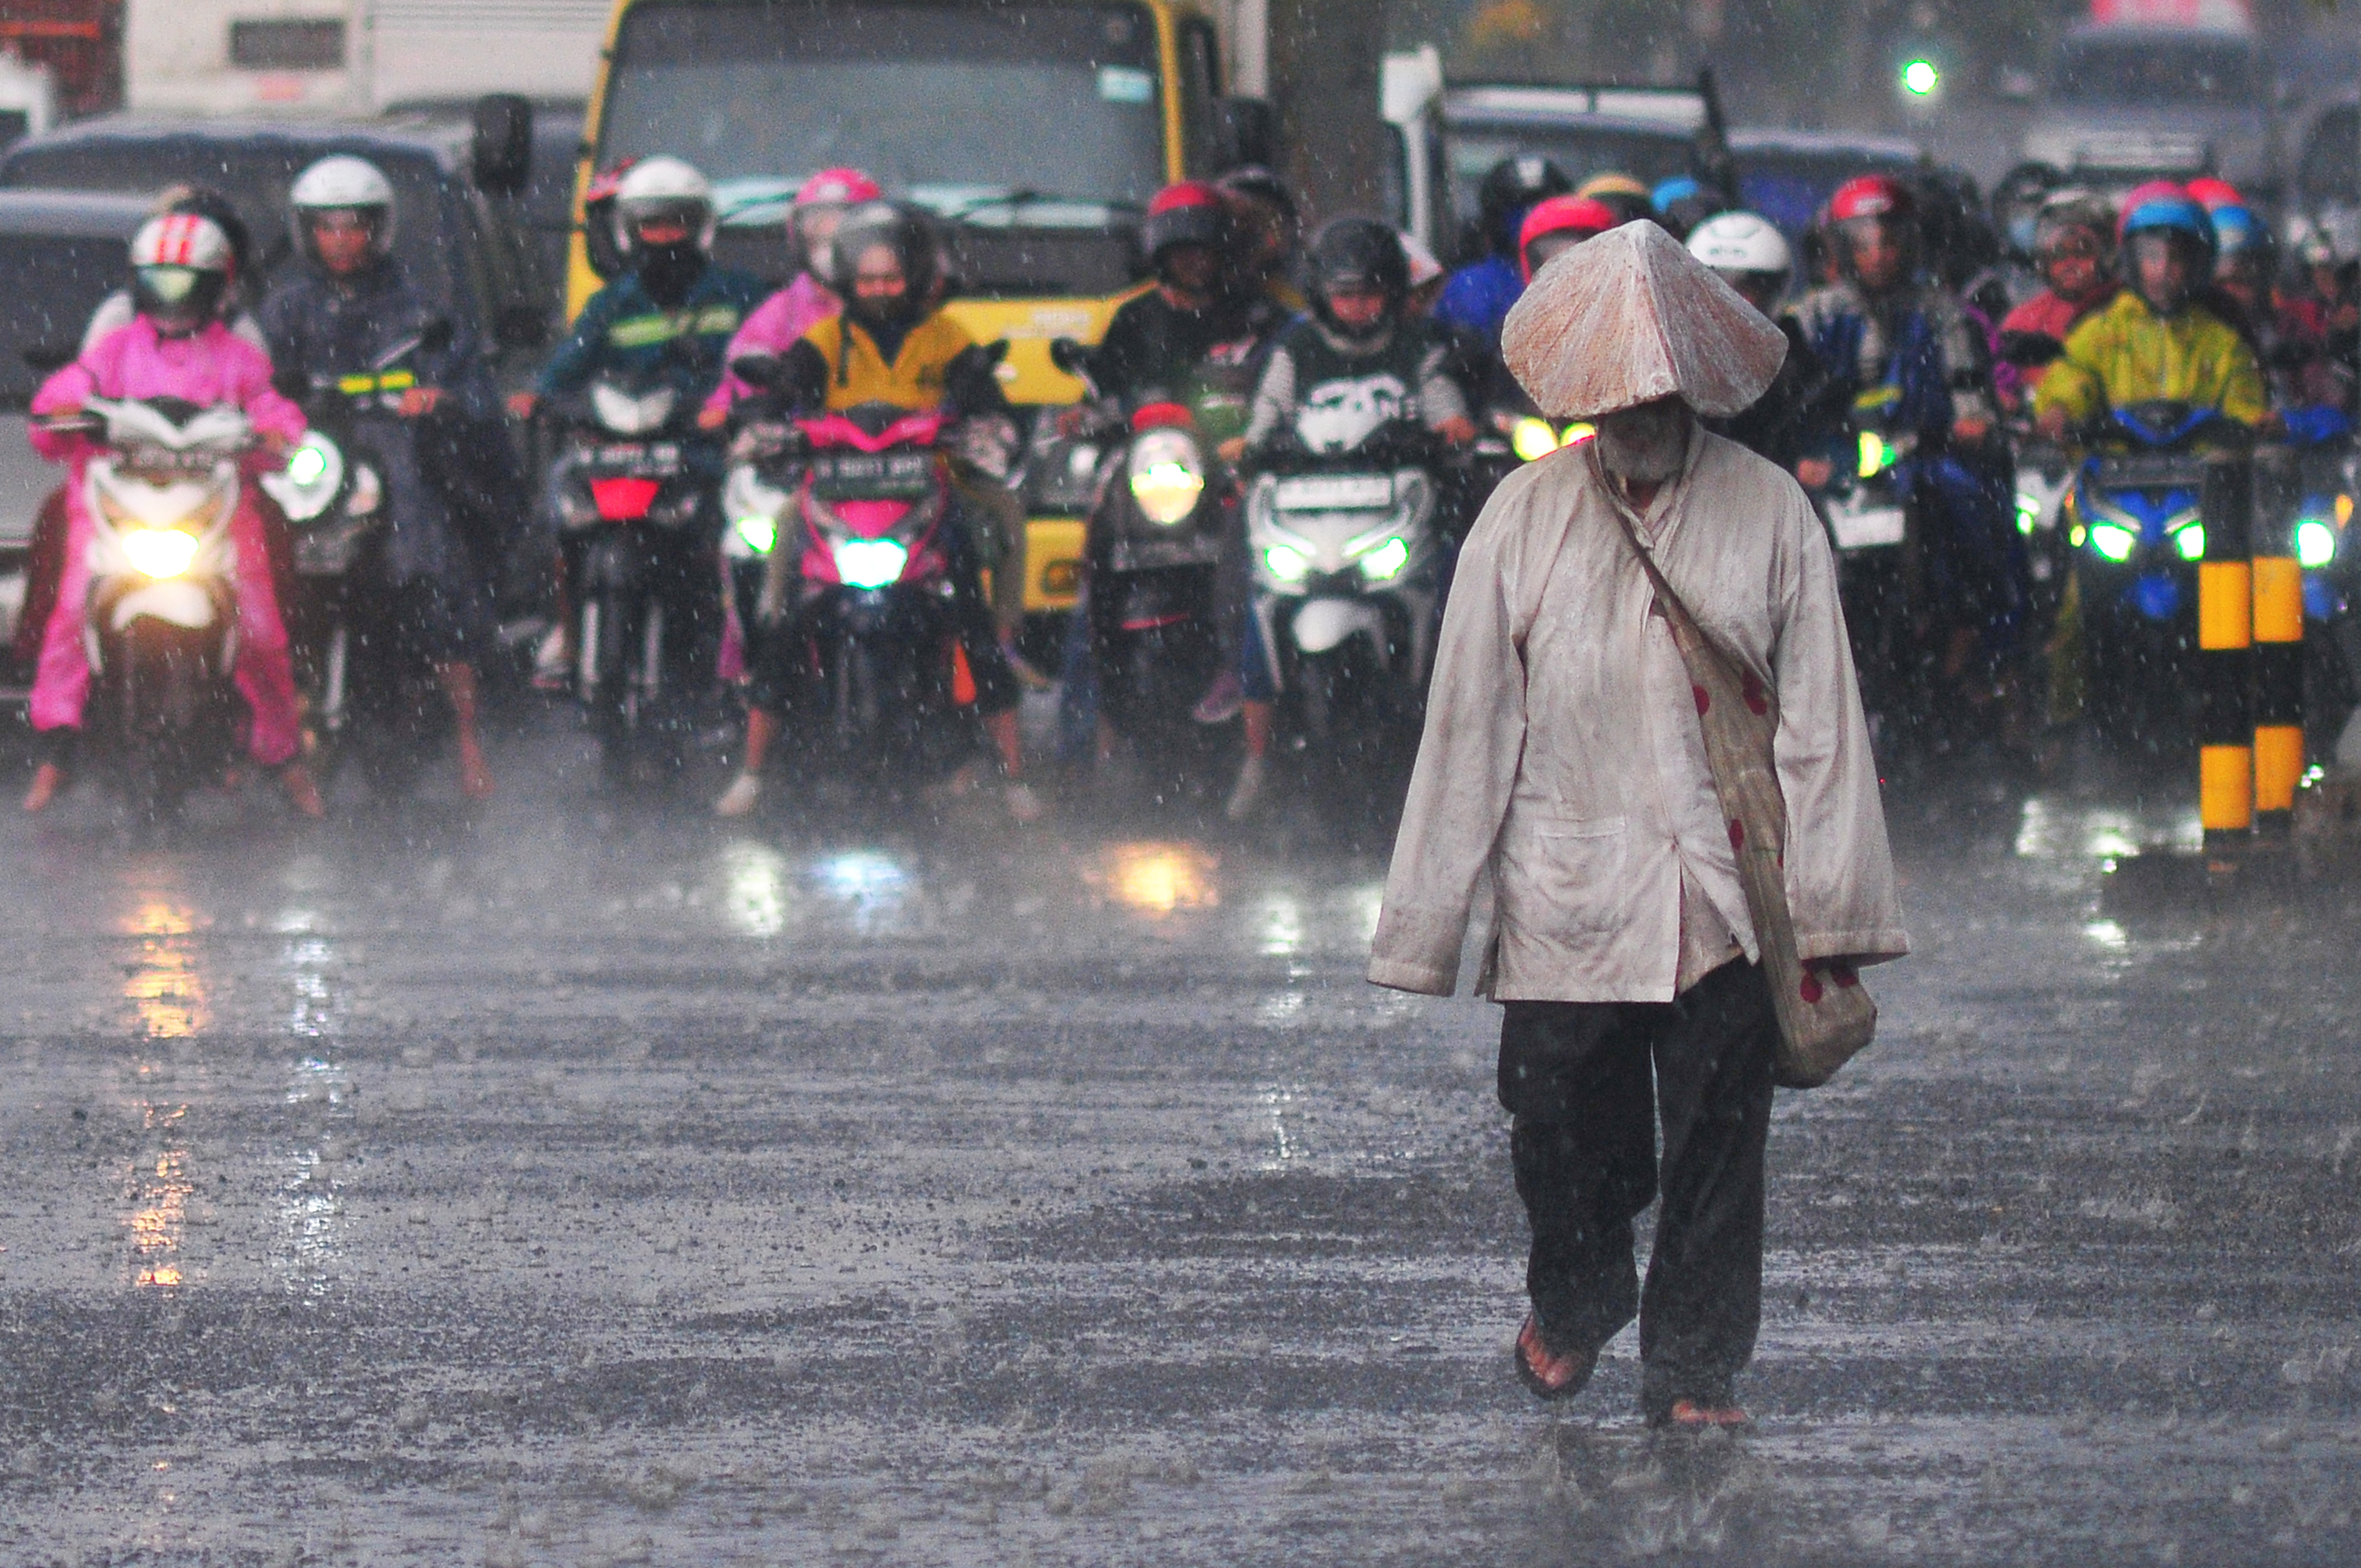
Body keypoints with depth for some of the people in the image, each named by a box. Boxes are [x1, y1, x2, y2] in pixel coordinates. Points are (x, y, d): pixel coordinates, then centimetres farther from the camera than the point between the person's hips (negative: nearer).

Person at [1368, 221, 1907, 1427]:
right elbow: (1469, 726, 3)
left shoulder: (1768, 514, -1)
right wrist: (1430, 919, 3)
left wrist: (1828, 918, -1)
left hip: (1724, 905, -1)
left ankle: (1694, 1370, 16)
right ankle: (1576, 1300, 35)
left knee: (1716, 1148, 2)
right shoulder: (1525, 517, 0)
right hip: (1564, 901, 1)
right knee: (1562, 1143, 6)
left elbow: (1818, 724, 1)